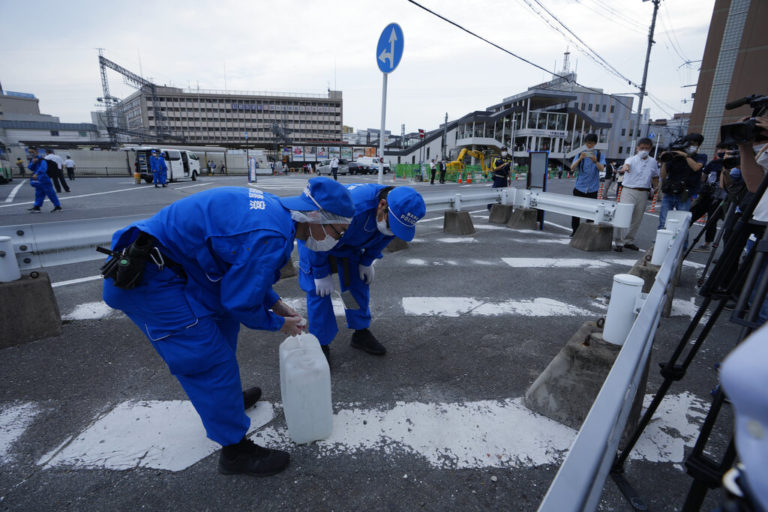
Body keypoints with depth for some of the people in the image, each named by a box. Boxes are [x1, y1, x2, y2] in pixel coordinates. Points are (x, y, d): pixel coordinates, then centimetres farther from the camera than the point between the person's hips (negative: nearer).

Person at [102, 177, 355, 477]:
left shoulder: (274, 208, 2)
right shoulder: (271, 237, -28)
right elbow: (240, 300, -18)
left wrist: (275, 303, 12)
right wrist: (278, 324, -1)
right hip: (148, 279, -10)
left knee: (224, 321, 23)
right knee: (212, 360, -5)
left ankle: (225, 396, 45)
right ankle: (235, 451, 14)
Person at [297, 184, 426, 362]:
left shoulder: (396, 212, -23)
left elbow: (380, 239, 0)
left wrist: (367, 262, 4)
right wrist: (321, 274, -19)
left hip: (349, 242, 6)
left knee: (358, 283, 7)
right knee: (319, 290, -9)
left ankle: (361, 334, 23)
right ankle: (321, 343, 7)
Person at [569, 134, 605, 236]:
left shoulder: (599, 155, 5)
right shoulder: (580, 154, 6)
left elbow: (601, 168, -10)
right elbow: (572, 168, -6)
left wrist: (595, 161, -28)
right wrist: (580, 159, -23)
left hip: (592, 189, -1)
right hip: (579, 187, 1)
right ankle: (575, 231, 14)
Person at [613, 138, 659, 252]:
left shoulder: (653, 162, 11)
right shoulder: (632, 159, -4)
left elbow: (655, 176, 24)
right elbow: (627, 164, -29)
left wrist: (655, 186, 8)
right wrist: (624, 168, -52)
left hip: (643, 193, 5)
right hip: (629, 191, -5)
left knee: (637, 219, 10)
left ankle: (629, 241, 22)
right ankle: (619, 242, -9)